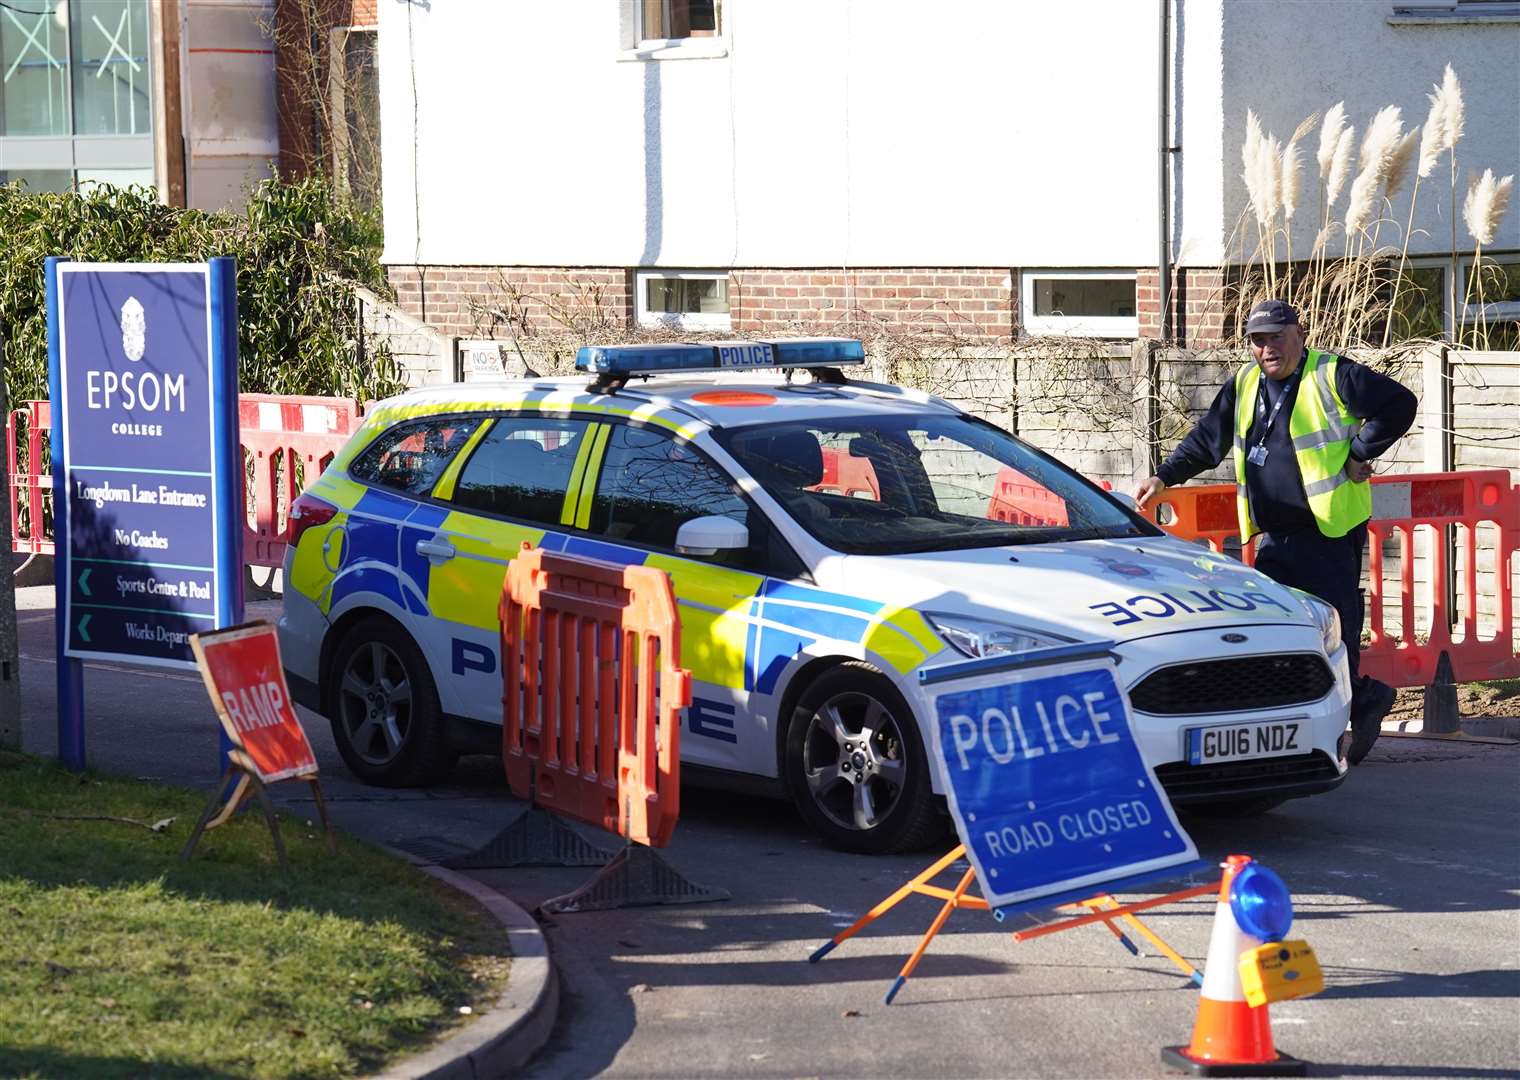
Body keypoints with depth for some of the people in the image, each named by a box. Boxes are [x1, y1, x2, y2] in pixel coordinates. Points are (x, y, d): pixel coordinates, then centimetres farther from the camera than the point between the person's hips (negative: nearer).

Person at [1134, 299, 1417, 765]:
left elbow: (1399, 404, -9)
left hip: (1330, 532, -7)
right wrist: (1165, 476, 13)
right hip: (1274, 536, 7)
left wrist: (1359, 454, -9)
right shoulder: (1244, 385, 13)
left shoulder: (1333, 377, -7)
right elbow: (1207, 438, 22)